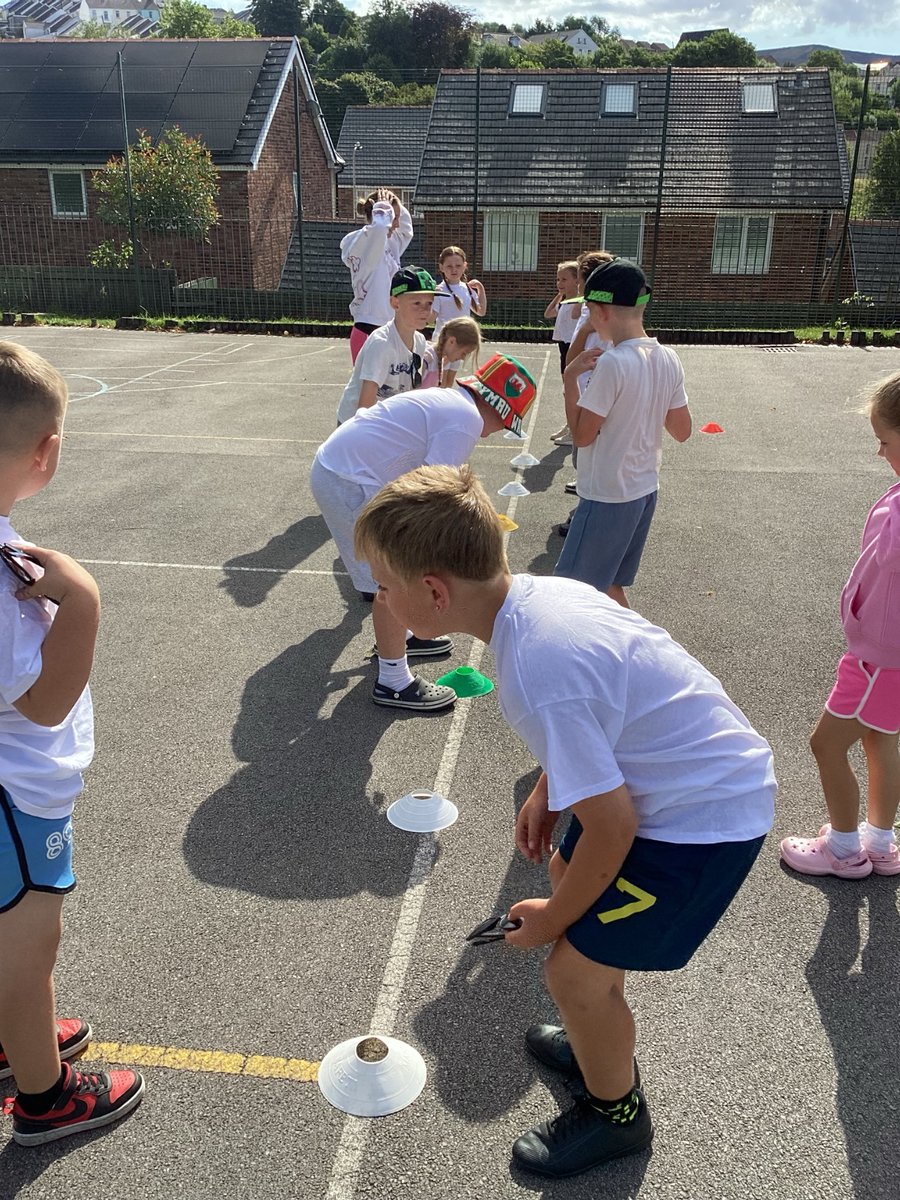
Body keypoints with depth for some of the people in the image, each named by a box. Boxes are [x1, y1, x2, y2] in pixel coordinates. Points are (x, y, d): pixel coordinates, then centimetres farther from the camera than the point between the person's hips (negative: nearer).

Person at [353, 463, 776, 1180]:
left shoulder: (535, 679, -34)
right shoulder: (541, 591, -6)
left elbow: (611, 827, -24)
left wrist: (554, 921, -6)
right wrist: (547, 788, 12)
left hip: (704, 819, -9)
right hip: (714, 772, 9)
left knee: (576, 969, 0)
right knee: (569, 871, 24)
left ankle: (616, 1111, 31)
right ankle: (601, 1044, 47)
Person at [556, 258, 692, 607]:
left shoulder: (612, 363, -22)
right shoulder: (668, 359, 1)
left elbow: (581, 435, -16)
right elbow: (682, 431, 8)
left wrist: (570, 378, -9)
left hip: (608, 498, -8)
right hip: (645, 490, 8)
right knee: (609, 585, 22)